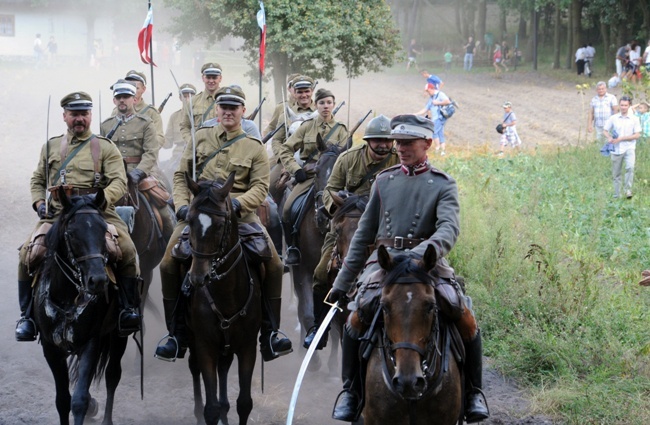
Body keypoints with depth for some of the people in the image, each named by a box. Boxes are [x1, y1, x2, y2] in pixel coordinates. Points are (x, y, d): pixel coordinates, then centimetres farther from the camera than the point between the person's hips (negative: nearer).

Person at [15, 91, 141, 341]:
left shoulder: (106, 148, 9)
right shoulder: (51, 147, 19)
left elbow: (119, 182, -2)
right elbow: (38, 180, 25)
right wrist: (39, 203, 4)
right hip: (56, 213, 2)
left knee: (127, 250, -27)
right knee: (27, 253, -19)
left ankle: (129, 309, -12)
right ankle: (27, 315, -5)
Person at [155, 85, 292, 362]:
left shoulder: (255, 148, 8)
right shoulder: (200, 137, 13)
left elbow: (260, 186, -1)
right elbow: (181, 176, 13)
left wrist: (238, 203, -20)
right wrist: (182, 205, -4)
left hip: (239, 211, -1)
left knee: (273, 264, -20)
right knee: (169, 263, -17)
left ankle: (270, 334, -10)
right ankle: (177, 334, -4)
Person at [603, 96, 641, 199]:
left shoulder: (634, 119, 0)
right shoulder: (613, 118, 4)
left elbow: (637, 135, -4)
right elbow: (605, 131, 10)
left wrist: (621, 138, -12)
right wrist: (609, 138, -13)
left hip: (629, 148, -2)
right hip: (616, 149, 2)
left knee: (630, 167, -27)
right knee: (616, 174, 6)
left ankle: (628, 189, -19)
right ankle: (616, 195, 16)